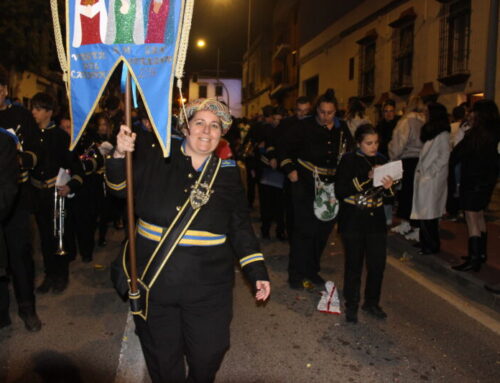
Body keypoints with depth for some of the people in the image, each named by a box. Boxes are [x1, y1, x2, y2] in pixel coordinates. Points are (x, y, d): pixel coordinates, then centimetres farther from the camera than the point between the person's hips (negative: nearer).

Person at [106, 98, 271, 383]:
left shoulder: (227, 172, 2)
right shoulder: (157, 157, -2)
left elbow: (241, 228, 6)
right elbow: (121, 185, 0)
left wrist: (257, 271, 2)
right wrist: (121, 155, -20)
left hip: (208, 289, 1)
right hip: (154, 282, 0)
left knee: (208, 355, 12)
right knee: (163, 358, 17)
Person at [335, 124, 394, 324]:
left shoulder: (381, 160, 8)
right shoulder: (349, 160, -5)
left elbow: (388, 195, 13)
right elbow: (340, 190, -15)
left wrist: (388, 187, -10)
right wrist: (366, 178, -21)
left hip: (376, 219, 4)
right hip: (353, 220, -4)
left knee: (378, 263, 5)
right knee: (354, 263, 3)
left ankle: (372, 303, 26)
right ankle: (351, 305, 20)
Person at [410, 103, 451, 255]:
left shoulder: (442, 135, -10)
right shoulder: (429, 131, 17)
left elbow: (444, 157, -15)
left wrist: (429, 173, -15)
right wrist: (420, 172, 9)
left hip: (433, 179, -8)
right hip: (423, 177, 8)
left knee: (428, 213, -2)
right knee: (423, 211, 11)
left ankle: (432, 246, 9)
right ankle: (425, 242, 21)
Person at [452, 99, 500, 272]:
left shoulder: (475, 134, -20)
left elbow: (455, 157, -16)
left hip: (473, 180, -9)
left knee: (472, 219, -5)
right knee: (479, 216, 19)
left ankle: (474, 259, -3)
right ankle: (481, 253, 29)